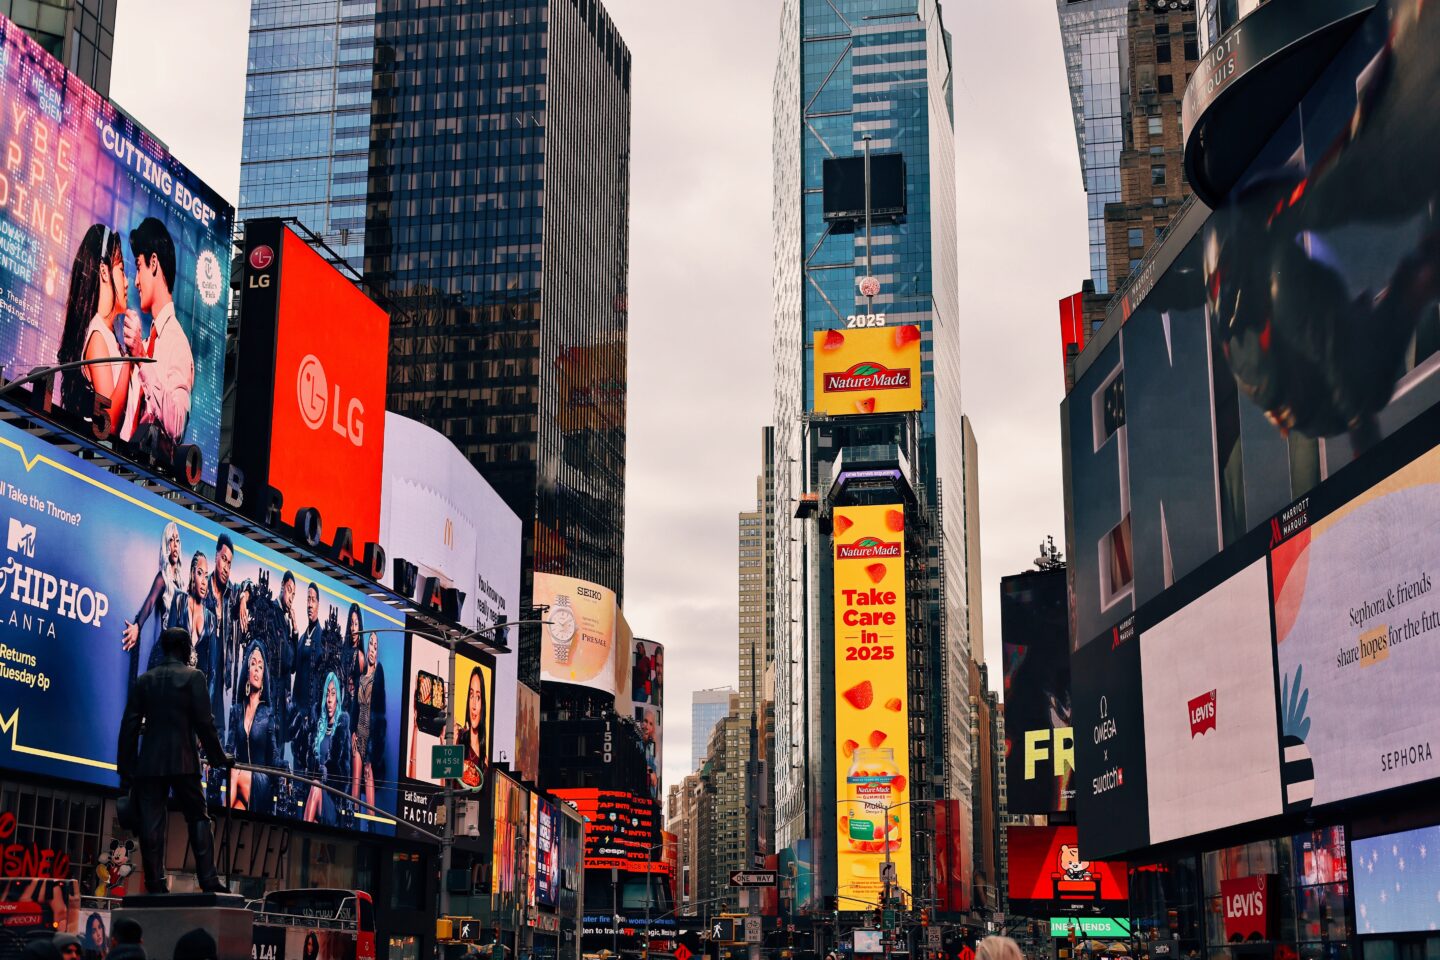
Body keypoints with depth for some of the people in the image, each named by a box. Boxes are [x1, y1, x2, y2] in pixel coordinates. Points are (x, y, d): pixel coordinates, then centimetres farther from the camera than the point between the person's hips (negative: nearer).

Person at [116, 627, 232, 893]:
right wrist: (219, 758, 4)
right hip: (183, 761, -3)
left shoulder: (144, 680, 10)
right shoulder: (193, 676, 0)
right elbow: (204, 722, -5)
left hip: (149, 763, 3)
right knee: (198, 819, 3)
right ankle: (208, 881, -5)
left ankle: (155, 884, -1)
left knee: (151, 824, 2)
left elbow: (129, 725, 8)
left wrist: (125, 769, 12)